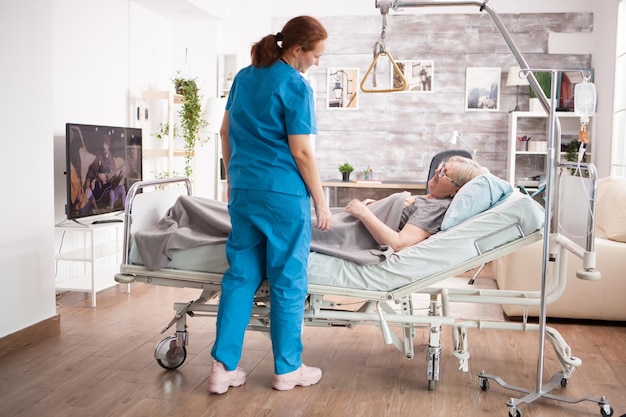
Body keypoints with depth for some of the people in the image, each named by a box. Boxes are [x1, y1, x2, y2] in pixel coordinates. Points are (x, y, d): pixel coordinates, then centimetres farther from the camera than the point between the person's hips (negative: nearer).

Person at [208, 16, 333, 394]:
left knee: (241, 276, 11)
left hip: (244, 190, 7)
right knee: (288, 281, 5)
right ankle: (287, 369, 17)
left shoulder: (244, 76, 10)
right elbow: (302, 152, -15)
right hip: (283, 194, -7)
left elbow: (225, 131, 15)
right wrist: (321, 203, -7)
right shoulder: (296, 87, -12)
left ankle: (224, 367, 13)